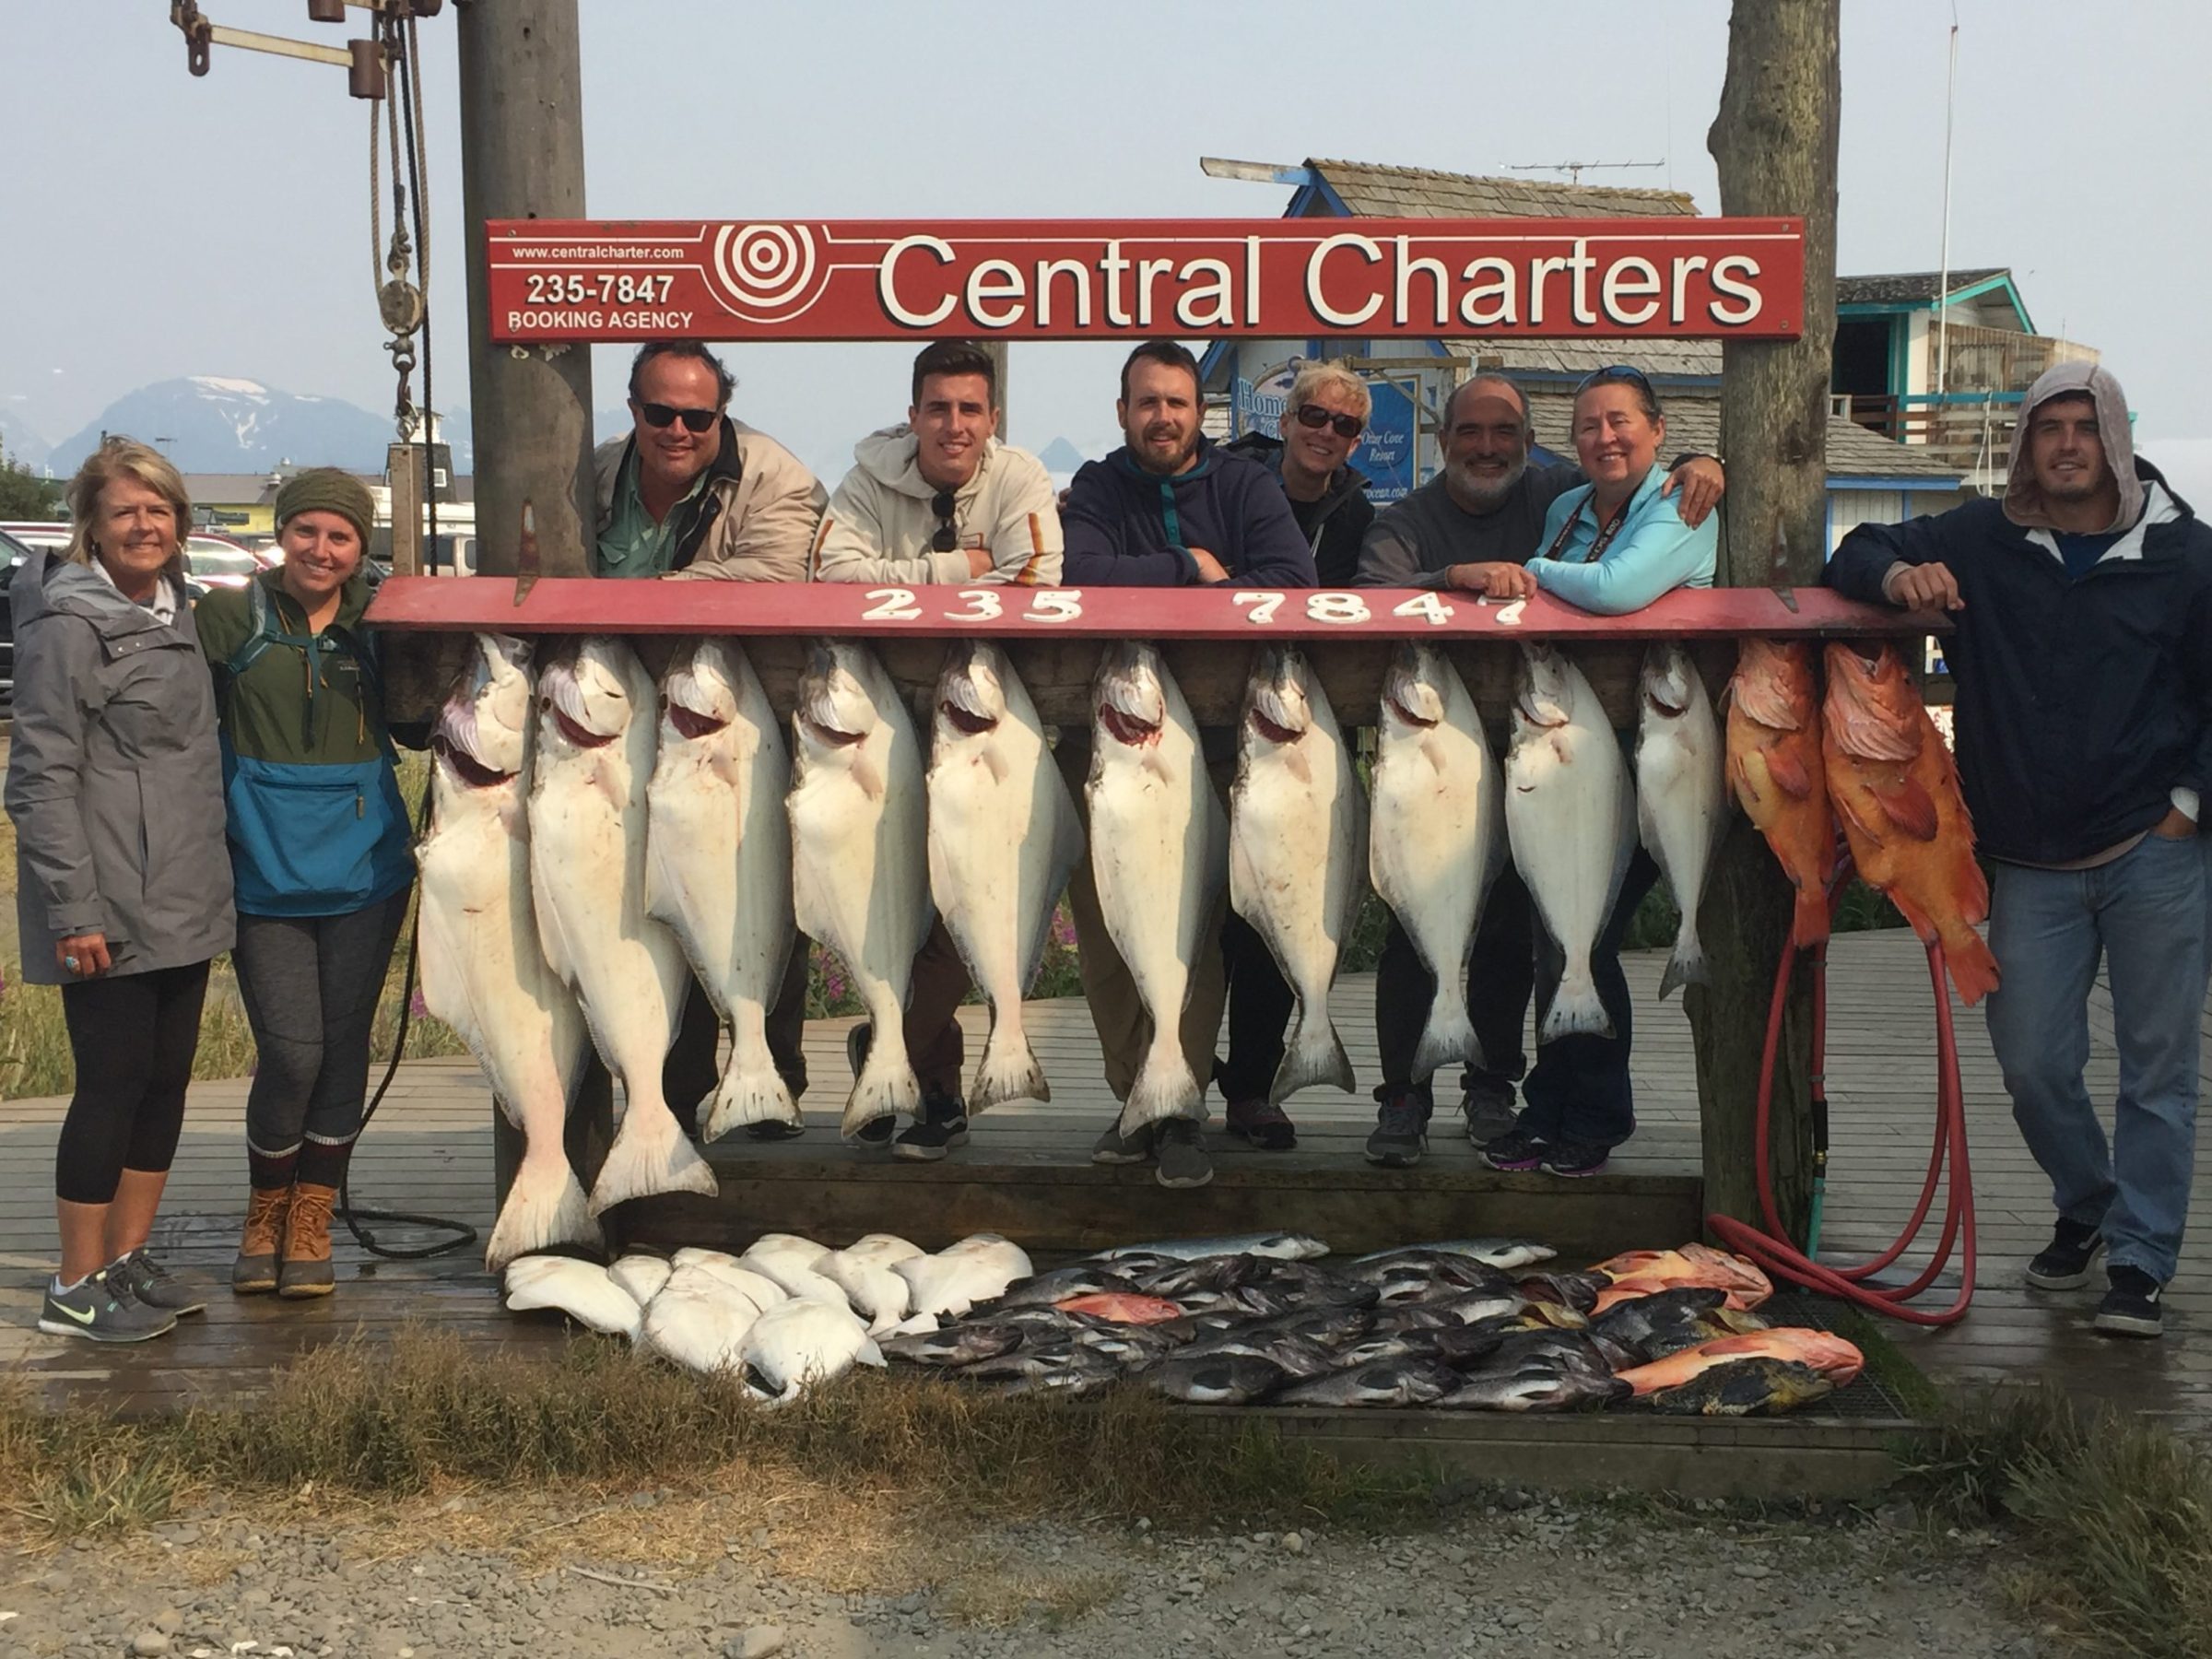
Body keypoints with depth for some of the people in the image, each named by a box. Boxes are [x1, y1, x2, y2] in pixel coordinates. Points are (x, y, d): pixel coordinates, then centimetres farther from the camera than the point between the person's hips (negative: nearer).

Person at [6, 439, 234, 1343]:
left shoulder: (174, 608, 13)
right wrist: (73, 911, -19)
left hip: (183, 903, 8)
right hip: (111, 912, -8)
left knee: (167, 1080, 12)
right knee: (113, 1083, -2)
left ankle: (130, 1259, 24)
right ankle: (77, 1287, 10)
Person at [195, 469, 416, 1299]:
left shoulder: (374, 626, 6)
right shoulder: (232, 617, -4)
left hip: (364, 876, 3)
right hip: (266, 878, -3)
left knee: (344, 1050, 7)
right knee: (290, 1055, -7)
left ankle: (311, 1223, 22)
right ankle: (264, 1216, 17)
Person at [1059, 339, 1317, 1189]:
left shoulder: (1243, 487, 9)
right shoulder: (1097, 490, 10)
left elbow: (1292, 580, -8)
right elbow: (1080, 576, -11)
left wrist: (1179, 599, -14)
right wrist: (1190, 569, -7)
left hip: (1214, 730, -1)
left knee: (1195, 921, -10)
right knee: (1103, 922, -1)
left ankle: (1178, 1105, -5)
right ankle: (1135, 1097, 9)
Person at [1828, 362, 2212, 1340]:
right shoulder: (1980, 543, 4)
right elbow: (1857, 555, 11)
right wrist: (1899, 576, -12)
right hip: (2033, 864, 2)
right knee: (2031, 1062, 3)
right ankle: (2086, 1210, 30)